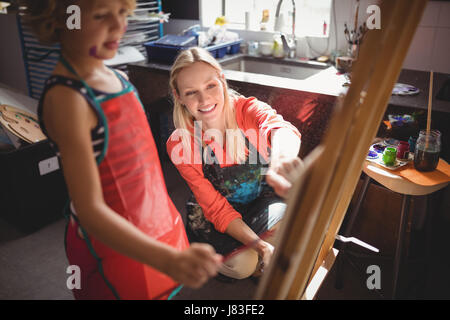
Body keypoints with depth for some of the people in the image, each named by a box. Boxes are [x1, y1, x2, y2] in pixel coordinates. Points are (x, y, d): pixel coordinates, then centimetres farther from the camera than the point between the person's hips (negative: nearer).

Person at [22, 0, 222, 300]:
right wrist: (169, 260, -43)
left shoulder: (116, 77, 0)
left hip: (154, 221, 7)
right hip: (113, 244, -7)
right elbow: (90, 210, -30)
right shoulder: (67, 97, -24)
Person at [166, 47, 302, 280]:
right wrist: (258, 244, -32)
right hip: (213, 212, -1)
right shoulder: (180, 145, -19)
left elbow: (282, 128, -45)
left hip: (262, 200, 2)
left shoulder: (248, 110, -20)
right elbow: (216, 207, -18)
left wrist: (281, 159, -71)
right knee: (242, 263, -26)